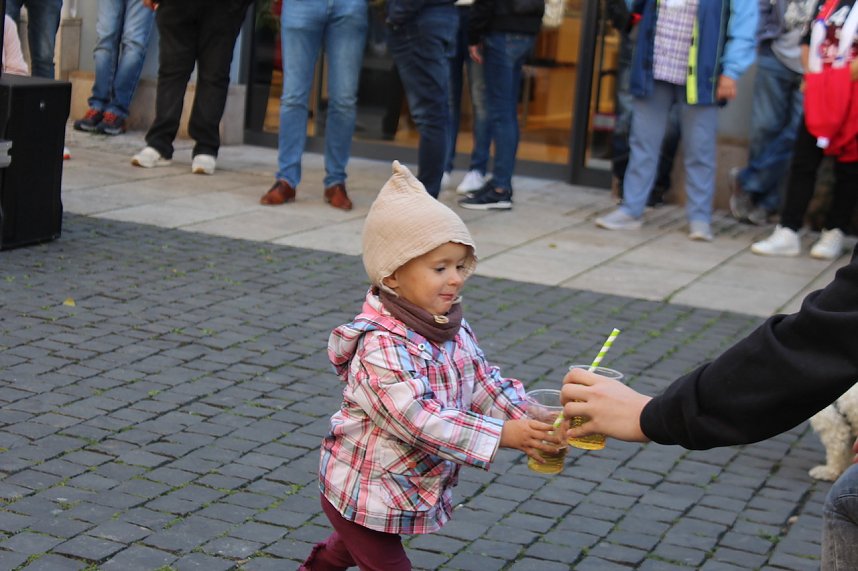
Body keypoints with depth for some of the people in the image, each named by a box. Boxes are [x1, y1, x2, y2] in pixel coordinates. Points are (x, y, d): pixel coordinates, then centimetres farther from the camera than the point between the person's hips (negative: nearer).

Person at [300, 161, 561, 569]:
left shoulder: (454, 331, -4)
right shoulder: (382, 346, -32)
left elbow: (485, 383, 0)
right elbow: (420, 420, -37)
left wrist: (526, 418, -19)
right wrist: (505, 434, -39)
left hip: (410, 487, 9)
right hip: (362, 492, -8)